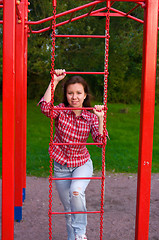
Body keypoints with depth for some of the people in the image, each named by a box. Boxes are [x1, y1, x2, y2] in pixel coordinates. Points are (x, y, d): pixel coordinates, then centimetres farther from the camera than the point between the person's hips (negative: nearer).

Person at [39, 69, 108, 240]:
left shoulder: (91, 117, -9)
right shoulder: (61, 111, -10)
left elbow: (101, 142, -19)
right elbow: (45, 107, -32)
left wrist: (100, 119, -30)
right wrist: (55, 81, -30)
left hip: (82, 164, -1)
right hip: (61, 166, 1)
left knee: (76, 191, -32)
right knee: (68, 208, 12)